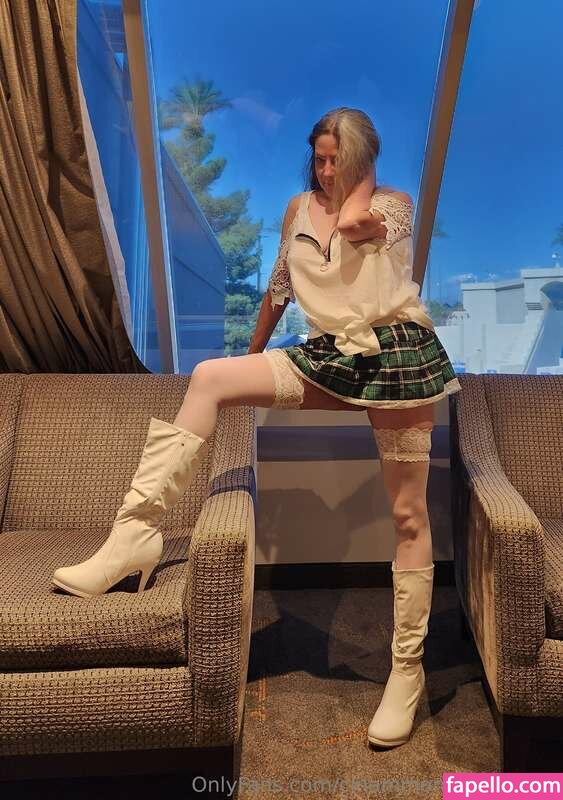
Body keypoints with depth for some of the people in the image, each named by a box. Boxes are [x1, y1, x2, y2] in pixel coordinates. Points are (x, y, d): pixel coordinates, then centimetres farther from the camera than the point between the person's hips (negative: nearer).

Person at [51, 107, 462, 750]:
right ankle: (138, 529, -16)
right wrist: (254, 357, 32)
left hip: (394, 354, -3)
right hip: (329, 357, 4)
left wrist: (363, 169, 0)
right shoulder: (299, 209, 16)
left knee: (408, 513, 0)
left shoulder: (395, 203, 4)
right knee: (210, 377, -17)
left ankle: (407, 668, 14)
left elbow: (353, 222, -21)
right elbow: (280, 286, 25)